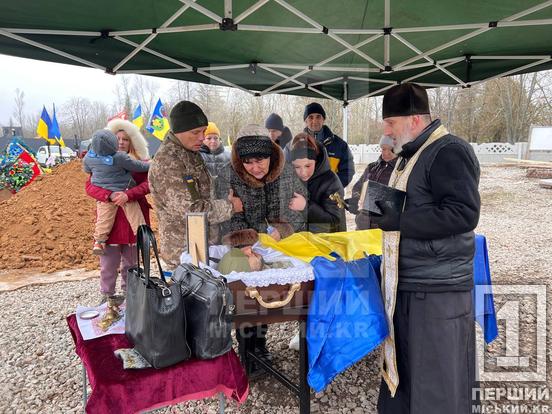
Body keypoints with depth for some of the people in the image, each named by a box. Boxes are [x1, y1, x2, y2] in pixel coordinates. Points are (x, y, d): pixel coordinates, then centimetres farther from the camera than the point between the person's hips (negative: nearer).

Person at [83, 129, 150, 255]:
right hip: (124, 192, -4)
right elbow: (137, 166, -8)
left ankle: (98, 242, 10)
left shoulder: (89, 157, -5)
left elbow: (86, 170, 15)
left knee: (104, 219, 9)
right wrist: (149, 165, 10)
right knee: (135, 216, 4)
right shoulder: (120, 157, -20)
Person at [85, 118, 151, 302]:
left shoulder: (141, 161, 5)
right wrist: (110, 195, -22)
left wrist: (128, 194, -25)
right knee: (108, 265, 4)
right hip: (109, 220, 0)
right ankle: (106, 299, 19)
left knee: (131, 264, 12)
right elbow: (89, 186, -3)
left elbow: (148, 183, -9)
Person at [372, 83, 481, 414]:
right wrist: (377, 209, 8)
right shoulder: (412, 155, 16)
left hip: (438, 291, -9)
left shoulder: (449, 152, -14)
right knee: (402, 375, 21)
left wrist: (398, 221, -23)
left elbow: (463, 214, -24)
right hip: (407, 288, 9)